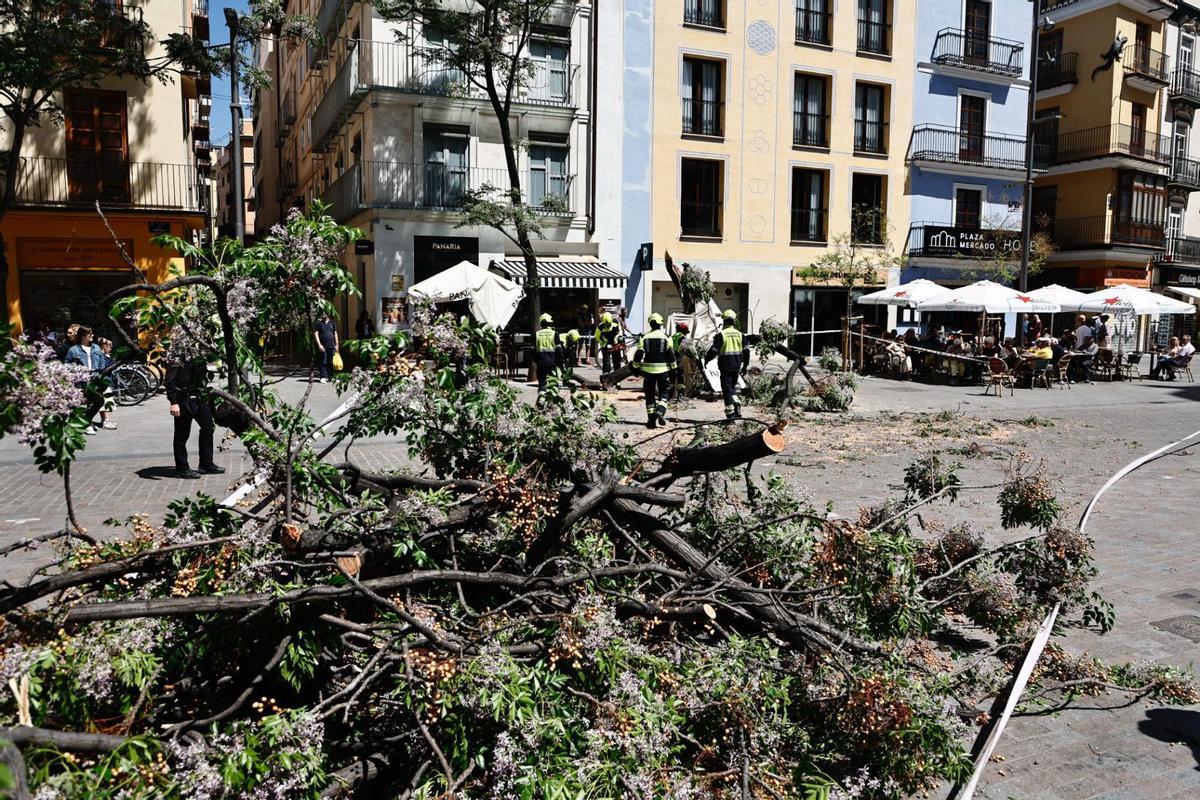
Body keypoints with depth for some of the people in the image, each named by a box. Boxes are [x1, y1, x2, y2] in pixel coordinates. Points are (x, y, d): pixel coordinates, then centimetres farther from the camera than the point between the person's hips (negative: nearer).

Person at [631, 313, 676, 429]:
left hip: (648, 369, 1)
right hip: (663, 369, -1)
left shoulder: (645, 337, 0)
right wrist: (673, 368, 8)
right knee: (664, 392, 11)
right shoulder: (665, 337, -3)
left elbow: (638, 354, 0)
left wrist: (636, 367, 11)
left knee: (649, 394, 9)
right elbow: (671, 354, -1)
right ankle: (661, 410, -13)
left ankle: (651, 419, 7)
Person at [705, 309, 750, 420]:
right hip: (736, 366, 5)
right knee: (733, 386, 22)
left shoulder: (721, 334, -9)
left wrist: (706, 359, 7)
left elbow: (714, 350, -11)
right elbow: (746, 351, 7)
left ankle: (730, 413, 1)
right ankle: (736, 403, 4)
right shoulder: (739, 334, 6)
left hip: (725, 366, -5)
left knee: (727, 388, 1)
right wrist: (745, 366, 17)